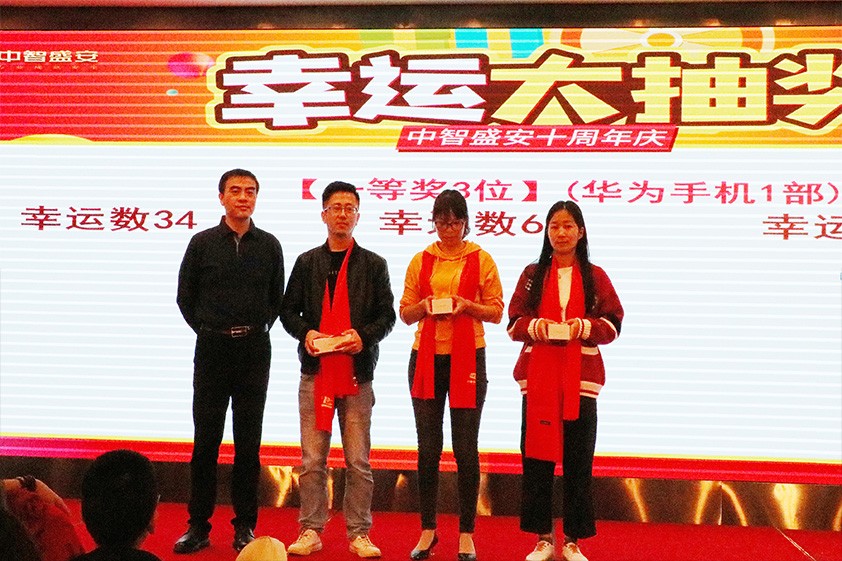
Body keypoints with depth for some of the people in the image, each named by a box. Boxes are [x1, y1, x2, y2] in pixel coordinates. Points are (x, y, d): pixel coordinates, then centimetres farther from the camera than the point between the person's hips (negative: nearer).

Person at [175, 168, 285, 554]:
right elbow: (185, 296, 10)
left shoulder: (269, 245, 5)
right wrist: (206, 329, 5)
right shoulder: (202, 243, 2)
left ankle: (245, 525, 15)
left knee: (248, 439, 5)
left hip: (254, 350, 1)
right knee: (206, 438, 3)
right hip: (212, 349, 0)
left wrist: (258, 329, 6)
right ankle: (198, 525, 12)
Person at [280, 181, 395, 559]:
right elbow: (289, 311, 12)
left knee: (358, 461, 3)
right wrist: (305, 333, -8)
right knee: (312, 460, 4)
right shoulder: (307, 262, 11)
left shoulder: (373, 265, 8)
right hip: (315, 370, 1)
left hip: (357, 371, -1)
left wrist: (364, 336, -12)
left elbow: (387, 315, 6)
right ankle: (310, 530, 14)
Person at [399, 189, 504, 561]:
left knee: (466, 448, 0)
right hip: (426, 358, 2)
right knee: (428, 447, 6)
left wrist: (466, 305, -14)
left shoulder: (481, 259, 3)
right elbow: (405, 313, 12)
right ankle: (428, 530, 19)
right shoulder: (421, 260, 9)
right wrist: (424, 306, -9)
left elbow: (496, 311, 4)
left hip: (467, 358, -2)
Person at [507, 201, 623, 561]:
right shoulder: (532, 274, 9)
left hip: (580, 377, 0)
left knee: (578, 460, 2)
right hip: (538, 374, 1)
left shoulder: (595, 276, 8)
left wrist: (585, 326, -14)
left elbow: (612, 324, 4)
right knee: (536, 456, 1)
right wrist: (534, 325, -13)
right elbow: (514, 323, 7)